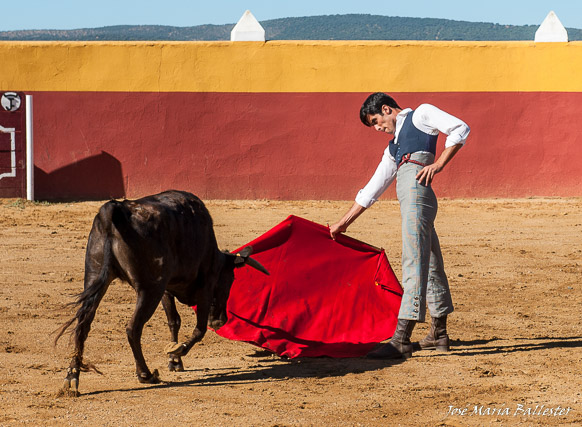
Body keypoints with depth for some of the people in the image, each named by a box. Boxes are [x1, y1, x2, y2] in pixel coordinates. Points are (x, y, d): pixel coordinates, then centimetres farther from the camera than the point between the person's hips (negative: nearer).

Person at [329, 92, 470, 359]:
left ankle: (401, 340, -24)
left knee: (414, 261, -15)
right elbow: (372, 190, 33)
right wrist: (344, 223, 31)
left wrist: (439, 164, -11)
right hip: (408, 196, 9)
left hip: (417, 187, -9)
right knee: (430, 264, 14)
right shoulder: (393, 149, 32)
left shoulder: (420, 115, 12)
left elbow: (460, 129, -1)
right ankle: (439, 334, 21)